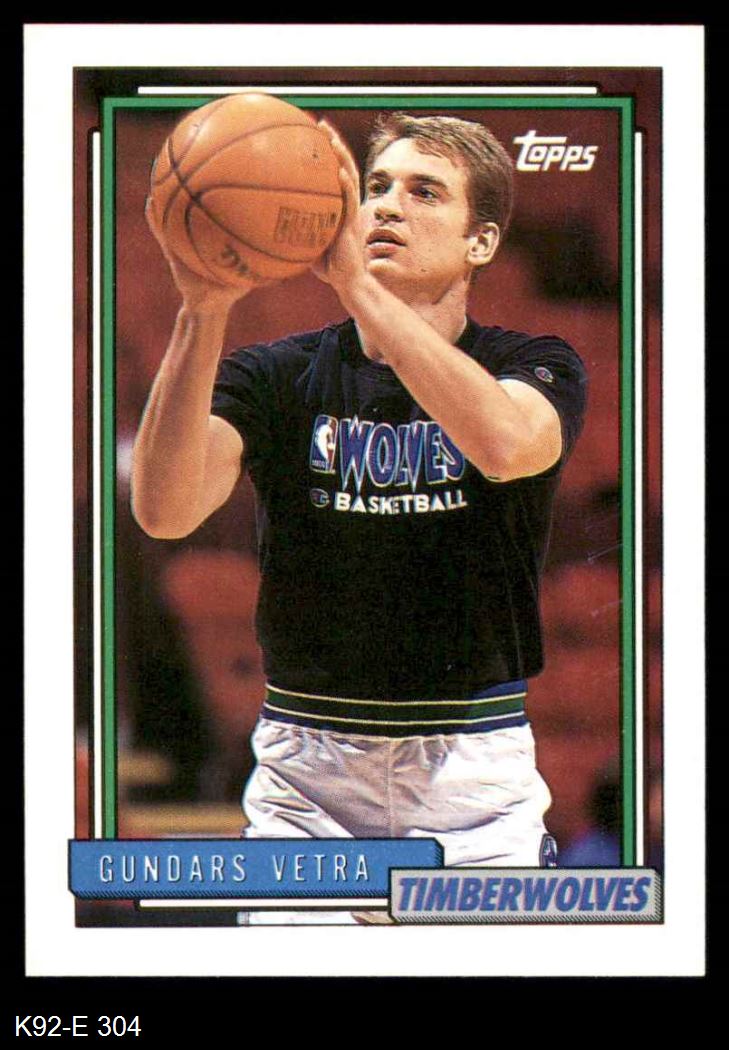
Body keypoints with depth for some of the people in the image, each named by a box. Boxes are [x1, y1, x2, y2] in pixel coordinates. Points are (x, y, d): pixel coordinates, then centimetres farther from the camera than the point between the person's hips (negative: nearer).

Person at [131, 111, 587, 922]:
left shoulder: (535, 368, 0)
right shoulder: (279, 375, 1)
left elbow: (505, 443, -27)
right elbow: (165, 510, -18)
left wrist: (356, 281, -33)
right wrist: (203, 311, -31)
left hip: (476, 773, 0)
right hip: (305, 775, 0)